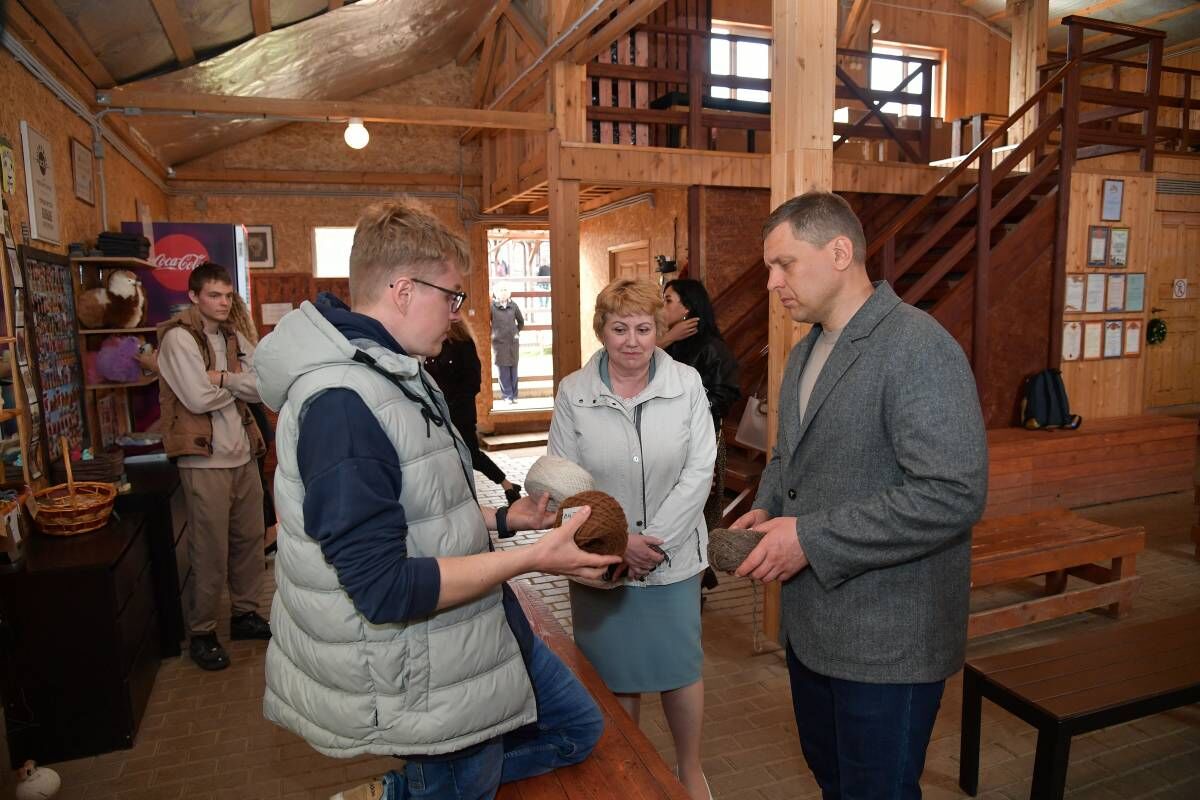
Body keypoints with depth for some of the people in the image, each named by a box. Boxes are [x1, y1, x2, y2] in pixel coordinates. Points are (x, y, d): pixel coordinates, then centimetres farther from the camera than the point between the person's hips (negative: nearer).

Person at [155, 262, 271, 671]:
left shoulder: (233, 337, 11)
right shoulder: (178, 337, -10)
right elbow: (199, 398, -20)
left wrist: (222, 377, -15)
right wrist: (238, 383, -4)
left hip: (243, 454, 7)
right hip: (204, 460, -7)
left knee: (250, 540, 15)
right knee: (210, 552, 1)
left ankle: (245, 613, 32)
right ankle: (201, 633, 18)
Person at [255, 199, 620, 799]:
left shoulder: (394, 373, 6)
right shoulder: (339, 403, -26)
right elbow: (385, 588, -29)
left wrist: (501, 519, 7)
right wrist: (531, 558, -25)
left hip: (473, 631, 9)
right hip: (429, 685, -9)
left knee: (578, 730, 21)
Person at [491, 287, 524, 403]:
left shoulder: (513, 306, 4)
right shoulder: (492, 307, -5)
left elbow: (521, 321, 17)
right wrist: (492, 334, 3)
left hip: (513, 342, 3)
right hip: (499, 342, -2)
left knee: (513, 369, 5)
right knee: (503, 370, -2)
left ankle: (513, 395, 13)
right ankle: (507, 395, 5)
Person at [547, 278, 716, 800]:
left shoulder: (687, 384, -6)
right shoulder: (573, 394, -7)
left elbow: (699, 470, -8)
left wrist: (656, 539, -13)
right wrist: (618, 542, -14)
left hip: (674, 557, 1)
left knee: (681, 668, 15)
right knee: (616, 676, 14)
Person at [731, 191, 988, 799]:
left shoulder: (919, 347, -19)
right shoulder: (806, 350, 9)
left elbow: (954, 494, -26)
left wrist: (811, 538, -24)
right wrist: (766, 512, 0)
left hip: (886, 640, -8)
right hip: (810, 622, 8)